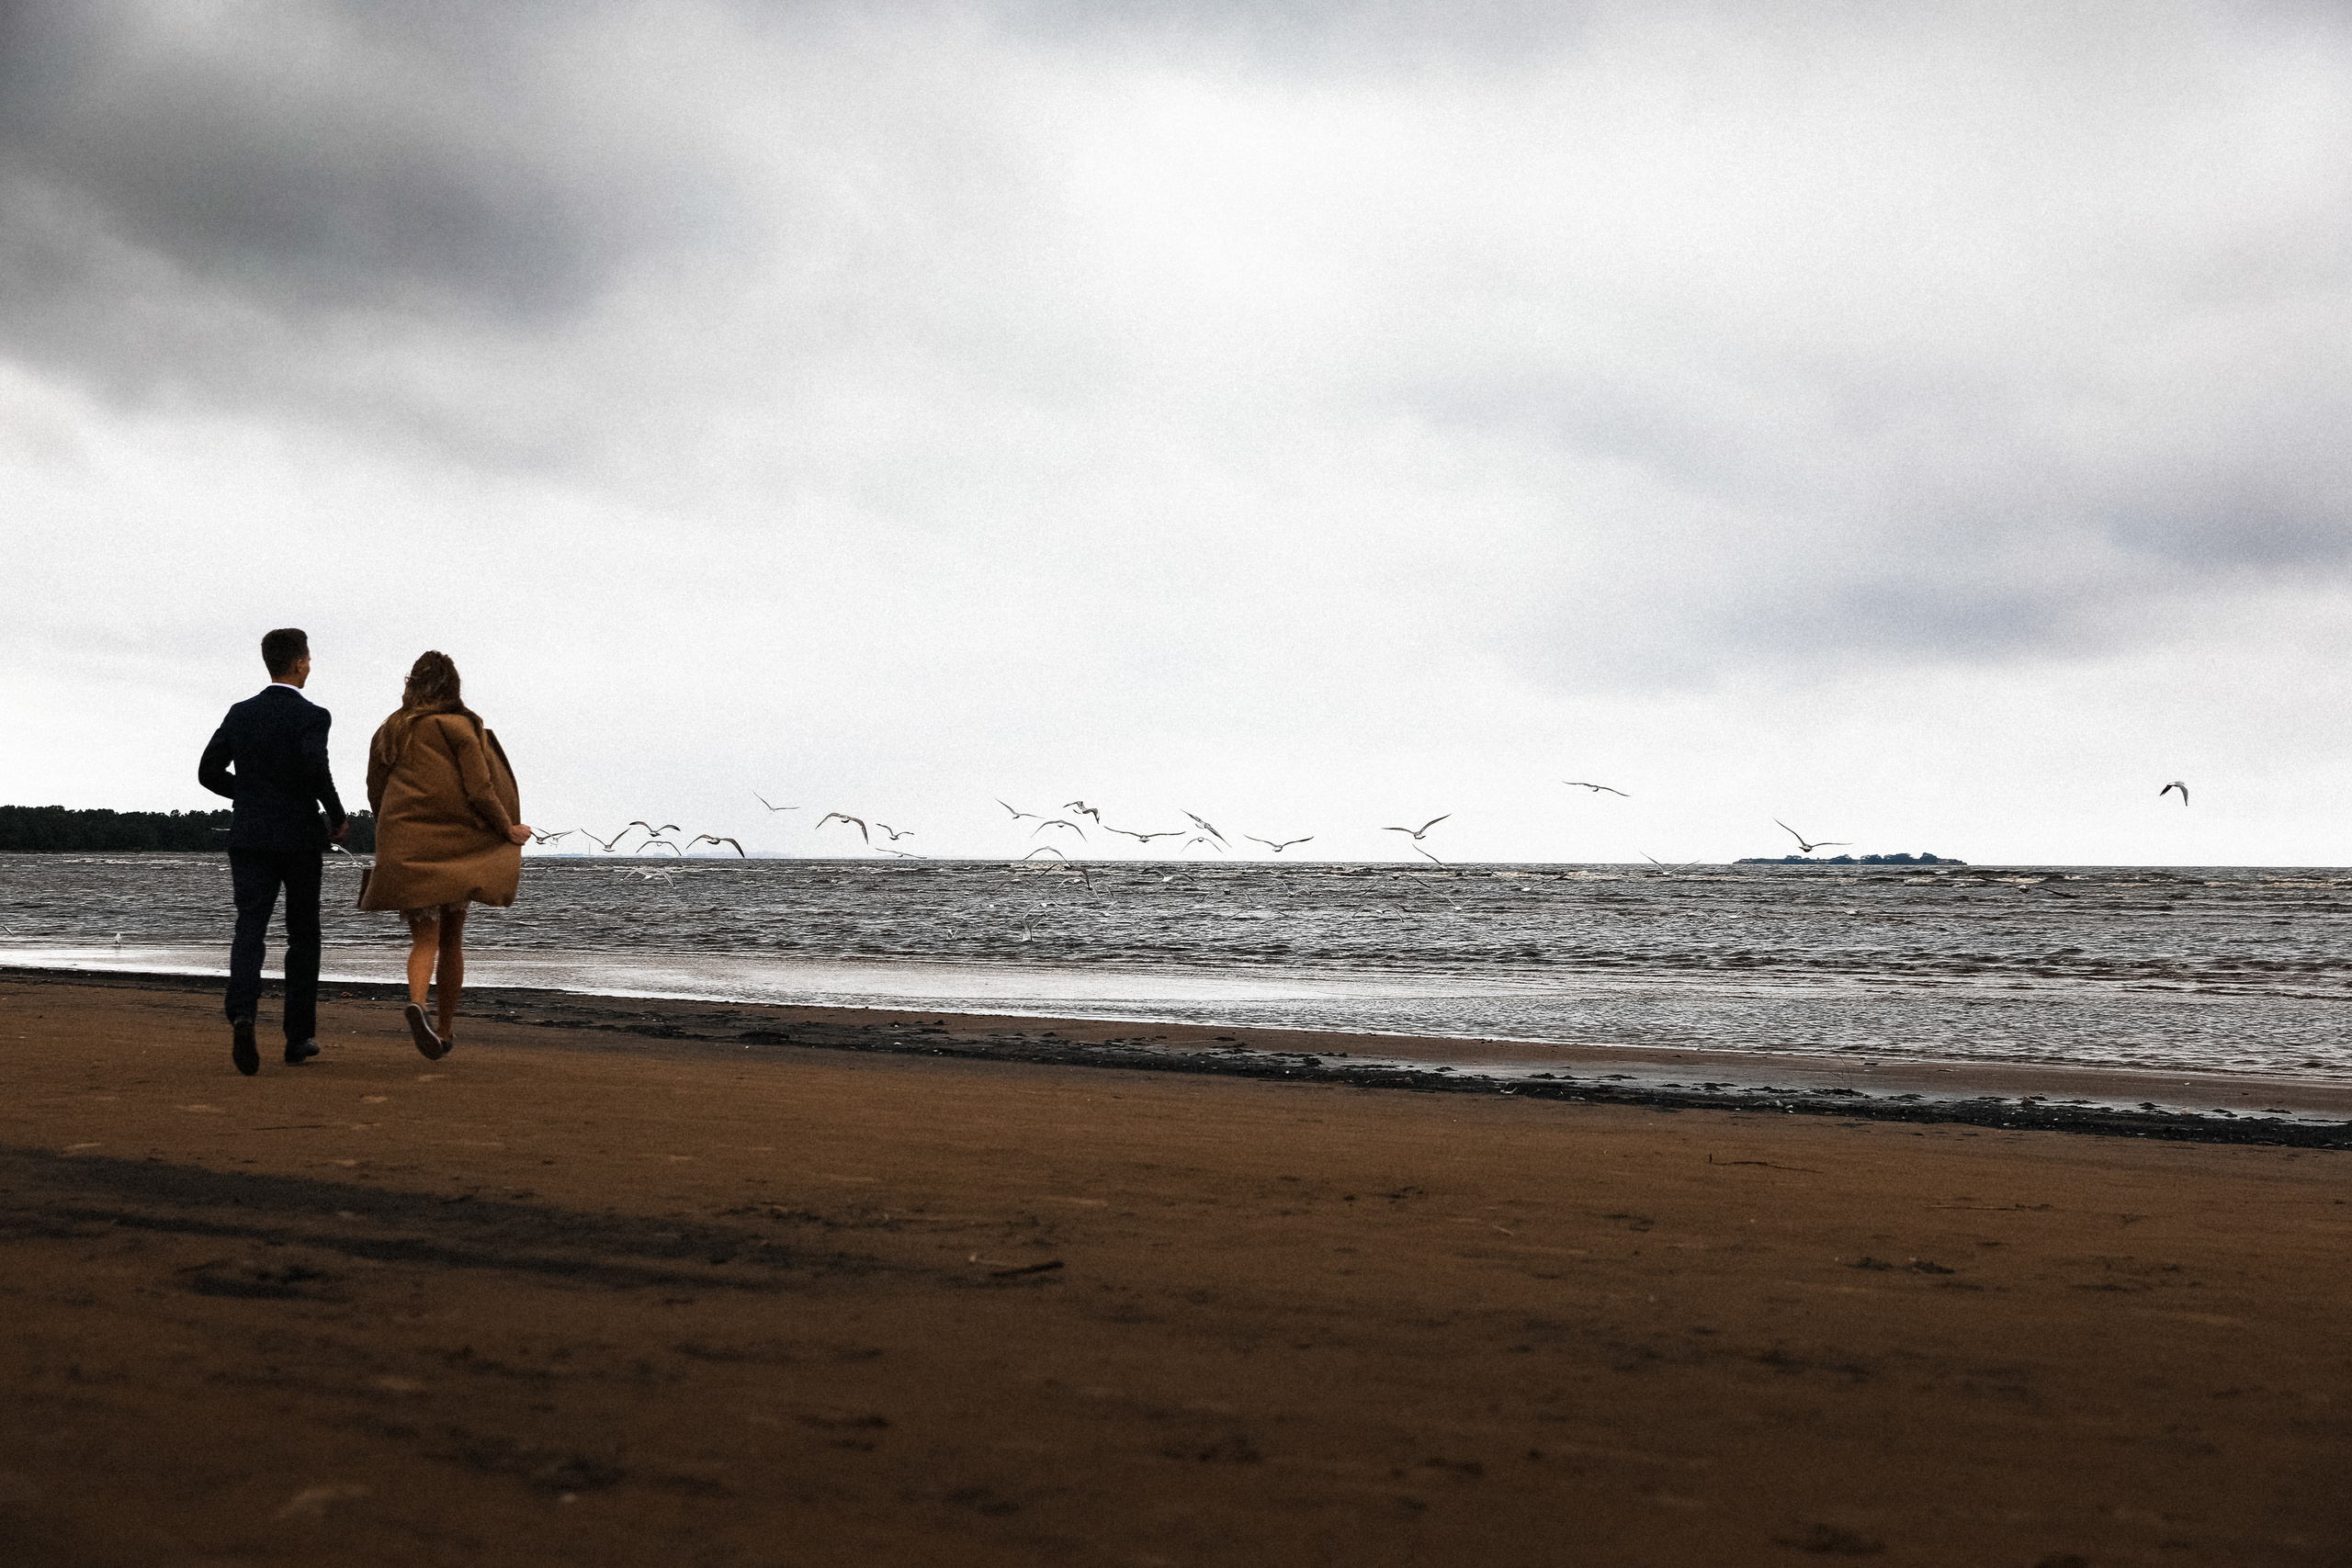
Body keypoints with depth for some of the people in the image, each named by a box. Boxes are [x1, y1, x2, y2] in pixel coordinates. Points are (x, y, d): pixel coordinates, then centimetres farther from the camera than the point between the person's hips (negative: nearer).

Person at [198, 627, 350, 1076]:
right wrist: (337, 815, -12)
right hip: (298, 837, -3)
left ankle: (242, 1015, -31)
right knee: (303, 937, 11)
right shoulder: (311, 716, -8)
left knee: (249, 932, -5)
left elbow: (209, 773, 7)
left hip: (249, 837, 3)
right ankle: (299, 1038, 15)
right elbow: (315, 766, -26)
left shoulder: (240, 714, 8)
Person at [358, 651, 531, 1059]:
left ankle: (416, 1003, -31)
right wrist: (509, 830, 3)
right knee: (452, 938, 13)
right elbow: (480, 790, -11)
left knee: (424, 938, -1)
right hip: (455, 847, -2)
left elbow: (375, 793, 13)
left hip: (404, 849, 2)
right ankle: (447, 1029, 20)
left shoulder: (388, 732, 8)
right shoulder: (459, 727, -5)